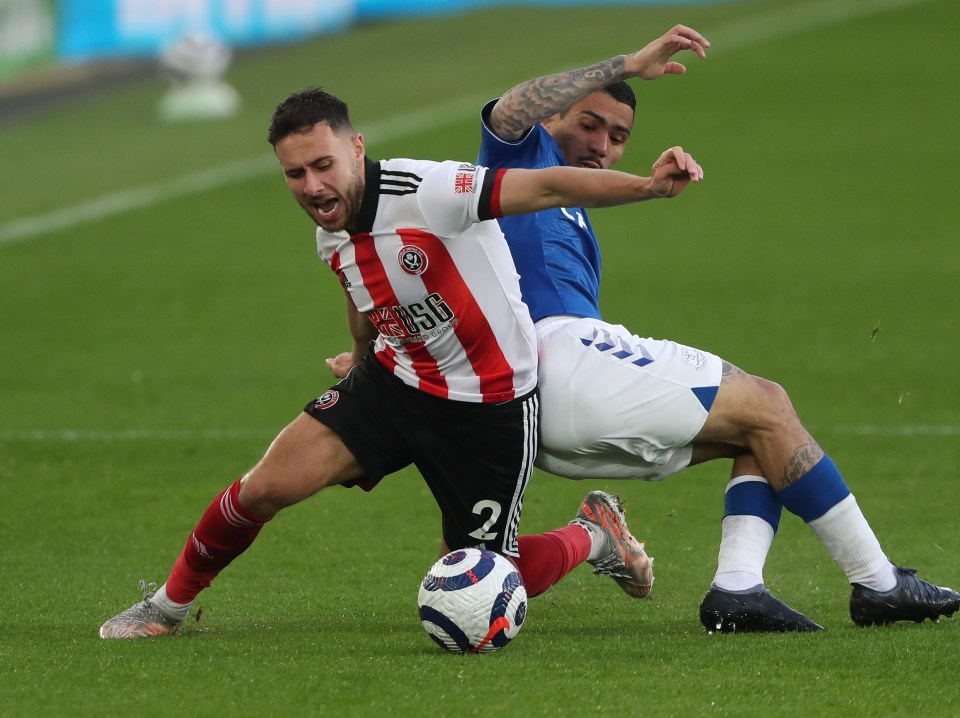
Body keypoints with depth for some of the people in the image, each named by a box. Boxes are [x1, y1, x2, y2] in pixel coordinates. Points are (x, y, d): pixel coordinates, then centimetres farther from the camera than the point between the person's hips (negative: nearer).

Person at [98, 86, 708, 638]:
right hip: (395, 383, 6)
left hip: (491, 408, -6)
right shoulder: (332, 237, -3)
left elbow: (547, 187, -34)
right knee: (268, 485, -11)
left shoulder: (424, 193, -27)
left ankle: (595, 536, 29)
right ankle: (169, 605, 13)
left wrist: (649, 185, -47)